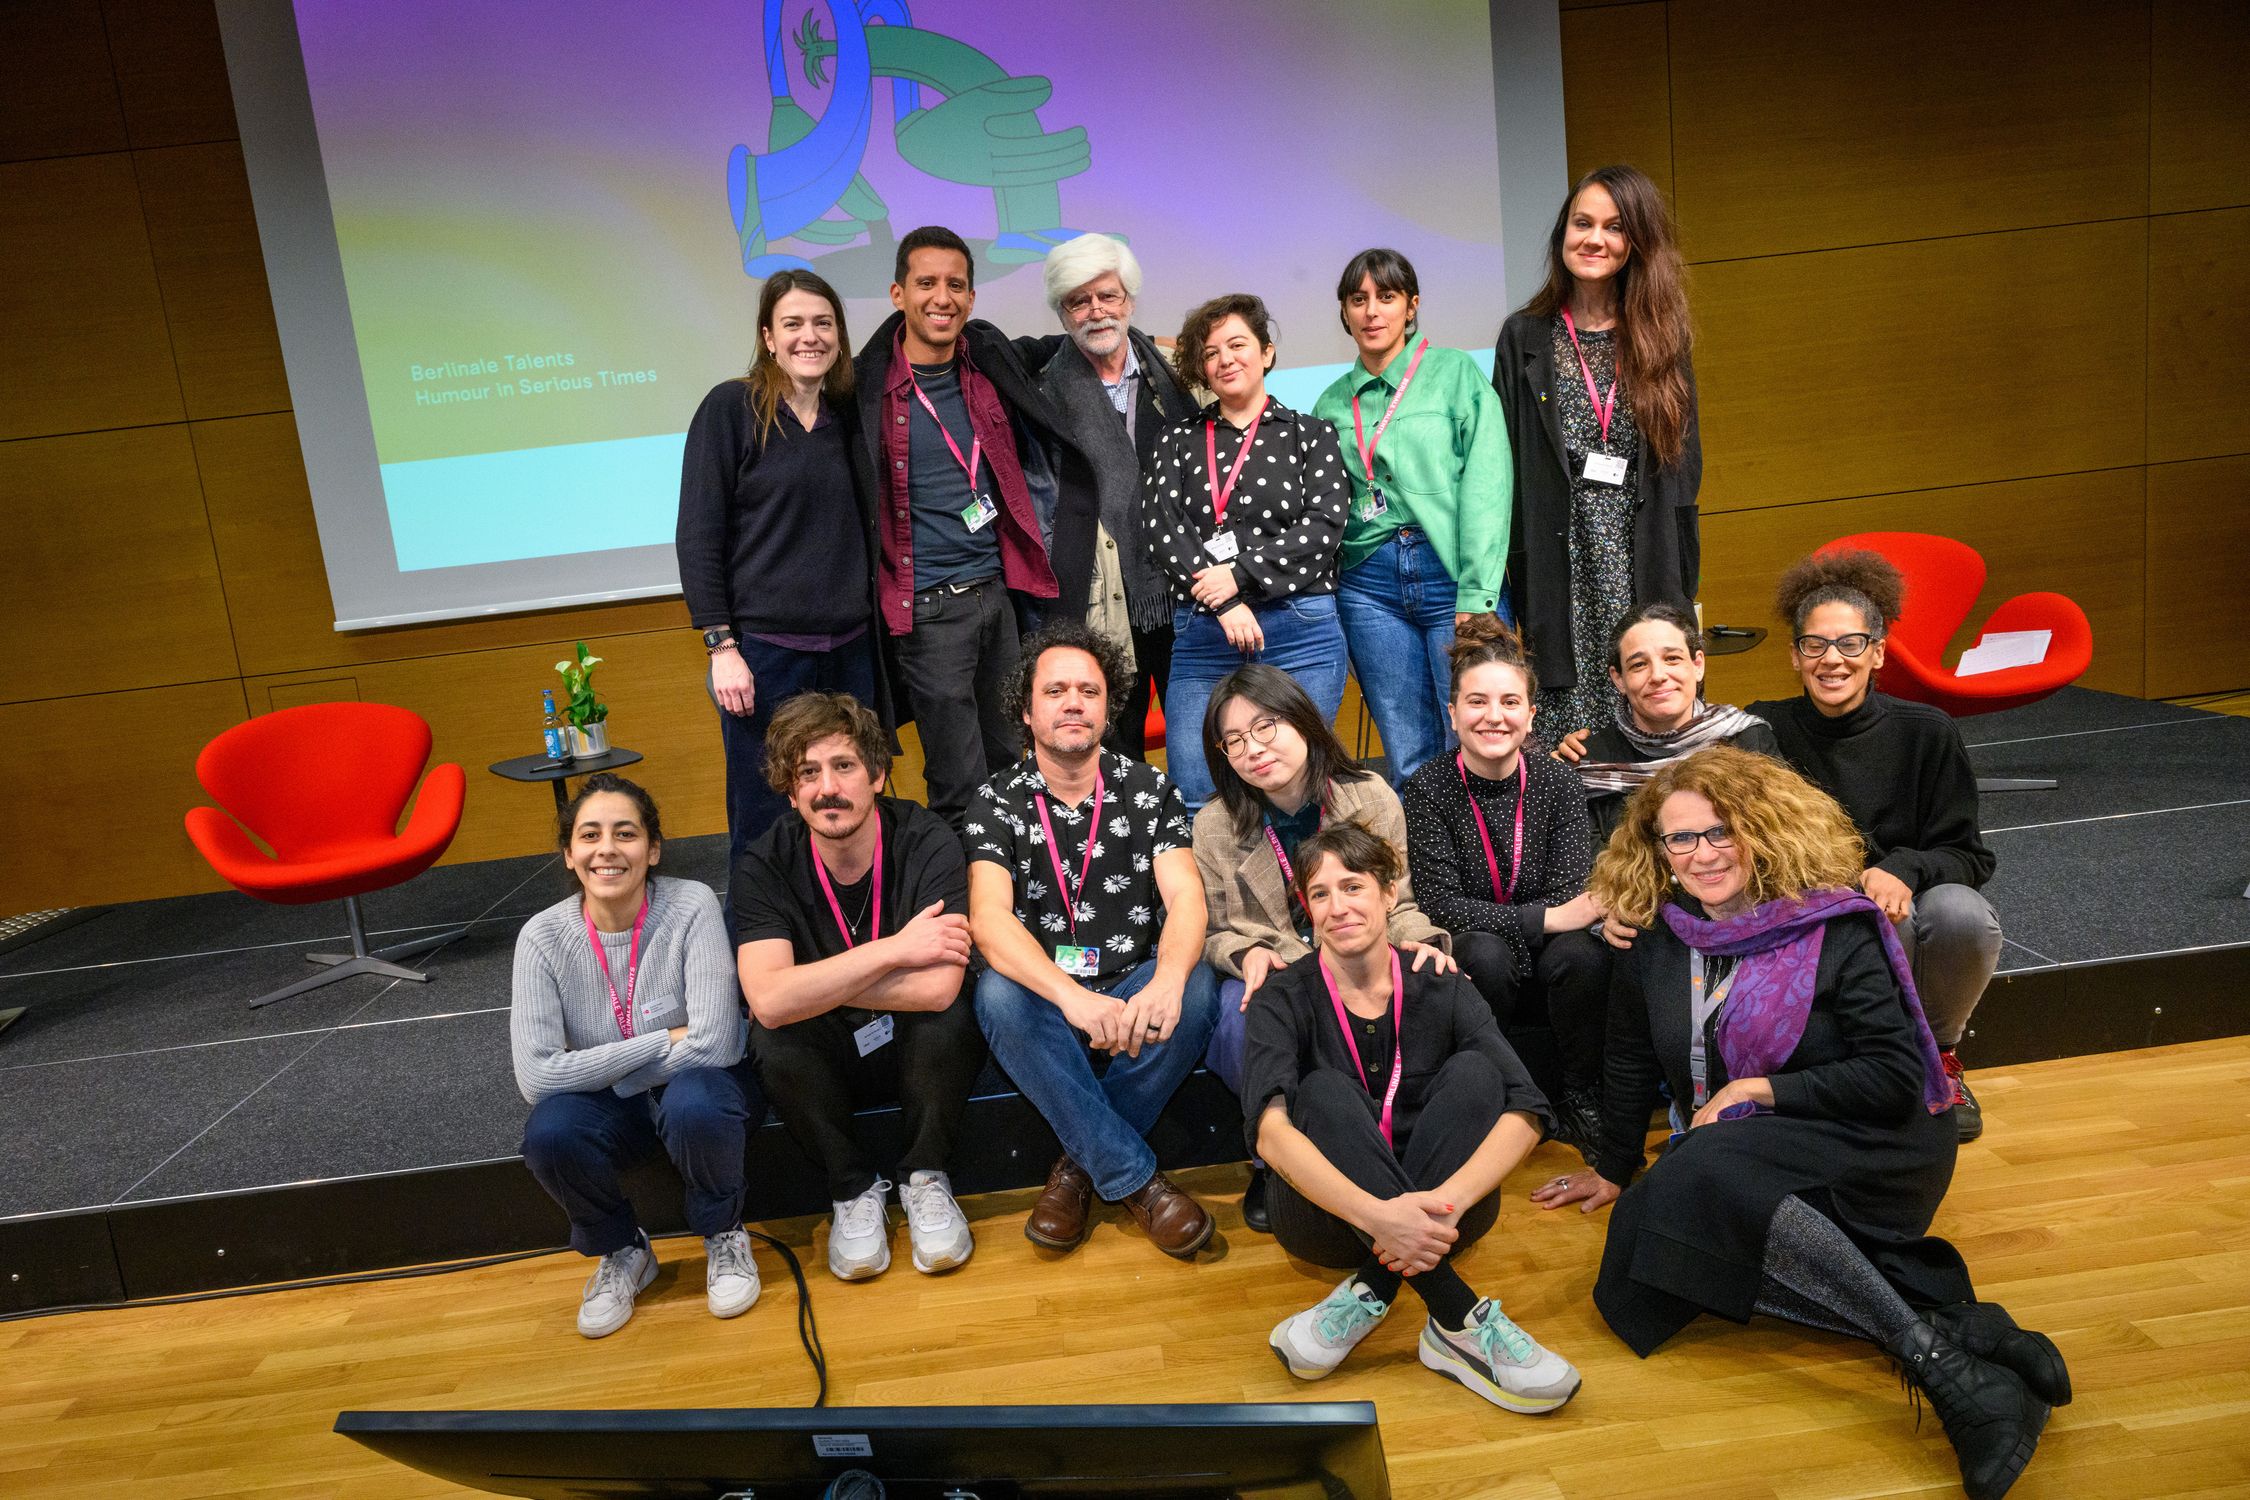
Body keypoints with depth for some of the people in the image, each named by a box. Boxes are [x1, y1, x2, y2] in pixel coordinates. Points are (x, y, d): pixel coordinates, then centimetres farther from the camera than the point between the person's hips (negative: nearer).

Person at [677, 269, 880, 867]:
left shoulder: (847, 414, 11)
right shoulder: (731, 407, -3)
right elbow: (698, 535, -6)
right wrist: (721, 645, -12)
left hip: (849, 648, 5)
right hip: (764, 650, -4)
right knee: (764, 824, 1)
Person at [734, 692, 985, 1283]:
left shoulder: (926, 841, -21)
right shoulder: (764, 867, -15)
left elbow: (937, 988, -33)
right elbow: (769, 1002, -30)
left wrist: (810, 986, -24)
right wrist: (896, 948, -31)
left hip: (916, 1049, -1)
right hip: (828, 1057, 1)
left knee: (946, 1020, -33)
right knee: (774, 1040, -29)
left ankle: (925, 1177, -3)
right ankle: (854, 1190, -3)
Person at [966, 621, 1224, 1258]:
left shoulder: (1148, 789, 3)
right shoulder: (997, 803, -2)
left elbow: (1186, 897, -11)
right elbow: (989, 919, -18)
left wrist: (1167, 982, -35)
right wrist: (1073, 997, -37)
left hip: (1136, 993, 1)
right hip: (1046, 998, -1)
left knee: (1197, 986, -30)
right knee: (998, 994, -33)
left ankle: (1082, 1163, -11)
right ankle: (1137, 1180, -23)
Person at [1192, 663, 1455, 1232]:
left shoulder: (1371, 797, -4)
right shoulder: (1215, 825, -6)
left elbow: (1400, 904, 4)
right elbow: (1214, 932, 3)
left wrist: (1425, 940, -19)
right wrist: (1247, 954, -21)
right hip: (1265, 973, -1)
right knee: (1244, 1017, -37)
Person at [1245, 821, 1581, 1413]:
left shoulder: (1439, 990, -3)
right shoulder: (1285, 1001, -8)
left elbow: (1526, 1111, -17)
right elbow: (1270, 1131, -26)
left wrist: (1446, 1201, -35)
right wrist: (1375, 1214, -42)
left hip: (1435, 1214, 2)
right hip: (1331, 1211, -1)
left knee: (1473, 1071, -20)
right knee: (1325, 1091, -28)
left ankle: (1369, 1295, -28)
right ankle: (1459, 1320, -34)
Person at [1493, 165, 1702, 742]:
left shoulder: (1661, 338, 11)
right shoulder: (1525, 338, 6)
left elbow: (1685, 469, 11)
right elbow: (1506, 469, 3)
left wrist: (1682, 593, 4)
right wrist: (1519, 582, -4)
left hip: (1646, 572, 2)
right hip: (1561, 577, -1)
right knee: (1567, 739, -3)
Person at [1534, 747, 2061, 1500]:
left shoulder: (1834, 926, -8)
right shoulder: (1656, 937, 5)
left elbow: (1896, 1075, -11)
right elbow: (1630, 1061, 17)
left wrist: (1761, 1088, -15)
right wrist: (1613, 1169, 24)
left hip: (1869, 1151, -5)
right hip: (1737, 1162, 6)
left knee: (1704, 1173, -36)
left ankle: (1940, 1361, -36)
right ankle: (1959, 1327, -27)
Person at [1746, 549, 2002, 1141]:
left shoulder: (1927, 734, -3)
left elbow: (1969, 855, -3)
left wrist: (1904, 871, -24)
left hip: (1910, 917, 2)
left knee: (1961, 913, -31)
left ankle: (1938, 1056, 2)